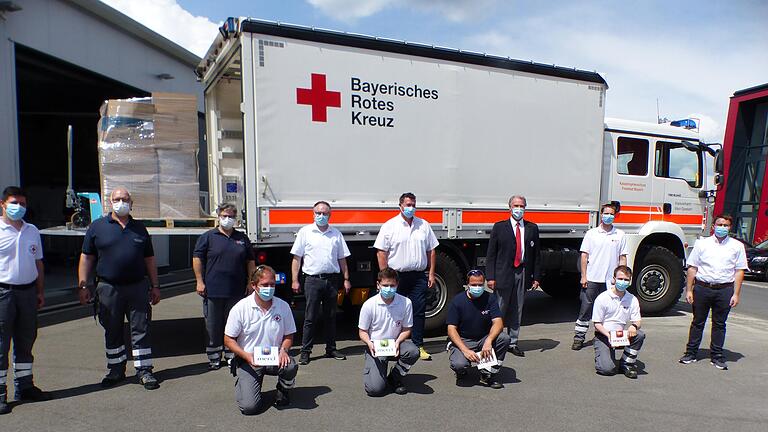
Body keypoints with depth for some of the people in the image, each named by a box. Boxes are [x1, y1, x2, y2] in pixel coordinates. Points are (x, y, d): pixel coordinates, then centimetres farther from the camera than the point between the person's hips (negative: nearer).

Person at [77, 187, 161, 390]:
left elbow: (149, 259, 13)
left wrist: (155, 286, 10)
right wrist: (83, 285, -2)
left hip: (137, 287, 1)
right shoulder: (97, 227, 5)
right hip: (108, 288, -1)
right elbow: (86, 258, 5)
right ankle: (116, 370, 25)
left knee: (141, 330, 1)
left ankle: (144, 371, 9)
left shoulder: (139, 228, 11)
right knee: (112, 332, 11)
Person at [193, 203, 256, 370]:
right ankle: (214, 358, 18)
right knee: (213, 325, 5)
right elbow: (197, 259, 0)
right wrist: (200, 281, -7)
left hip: (236, 291, 3)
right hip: (213, 290, -2)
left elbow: (250, 261, 15)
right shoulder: (208, 237, 2)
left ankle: (232, 355, 22)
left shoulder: (242, 238, 11)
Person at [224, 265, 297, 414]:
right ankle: (242, 383, 20)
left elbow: (289, 335, 8)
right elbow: (228, 340, -5)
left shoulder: (283, 306, -2)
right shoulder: (240, 308, -9)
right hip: (247, 360, -1)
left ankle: (283, 390, 4)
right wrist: (247, 356, -20)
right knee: (249, 406, -17)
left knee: (291, 367, -32)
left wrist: (283, 350, -14)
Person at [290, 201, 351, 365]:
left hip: (332, 279, 3)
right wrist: (295, 280, -4)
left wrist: (346, 279, 9)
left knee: (331, 316, 10)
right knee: (310, 318, -1)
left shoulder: (336, 234, 11)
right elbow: (297, 258, 2)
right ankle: (305, 351, 9)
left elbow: (342, 258, 15)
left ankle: (331, 349, 21)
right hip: (313, 279, -3)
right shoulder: (305, 232, 3)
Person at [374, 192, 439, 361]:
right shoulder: (390, 226, -1)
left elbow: (431, 251, 13)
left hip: (418, 276, 3)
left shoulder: (424, 225, 10)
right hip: (397, 276, -3)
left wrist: (431, 274, 7)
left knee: (419, 311, 5)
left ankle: (419, 346, 13)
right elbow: (381, 252, -4)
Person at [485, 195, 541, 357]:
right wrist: (491, 277, -8)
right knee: (500, 310, -1)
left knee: (517, 311, 10)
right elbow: (491, 254, -1)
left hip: (523, 274, 3)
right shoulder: (499, 227, 2)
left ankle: (513, 343, 21)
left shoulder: (532, 228, 10)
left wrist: (536, 277, 4)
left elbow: (536, 255, 10)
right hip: (504, 274, -3)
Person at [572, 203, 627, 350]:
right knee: (586, 308, 2)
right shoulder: (591, 233, 4)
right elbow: (584, 255, 2)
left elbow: (622, 258, 8)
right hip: (592, 279, -1)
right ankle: (579, 337, 9)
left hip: (611, 280, 1)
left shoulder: (620, 235, 7)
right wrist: (583, 276, -4)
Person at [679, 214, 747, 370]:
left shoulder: (737, 246, 6)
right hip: (702, 287, 0)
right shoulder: (702, 243, 5)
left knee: (719, 324, 9)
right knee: (698, 322, 8)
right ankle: (691, 353, 16)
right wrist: (689, 290, -1)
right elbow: (692, 268, 4)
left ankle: (716, 356, 19)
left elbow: (739, 271, 4)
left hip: (725, 289, 0)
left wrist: (736, 294, -2)